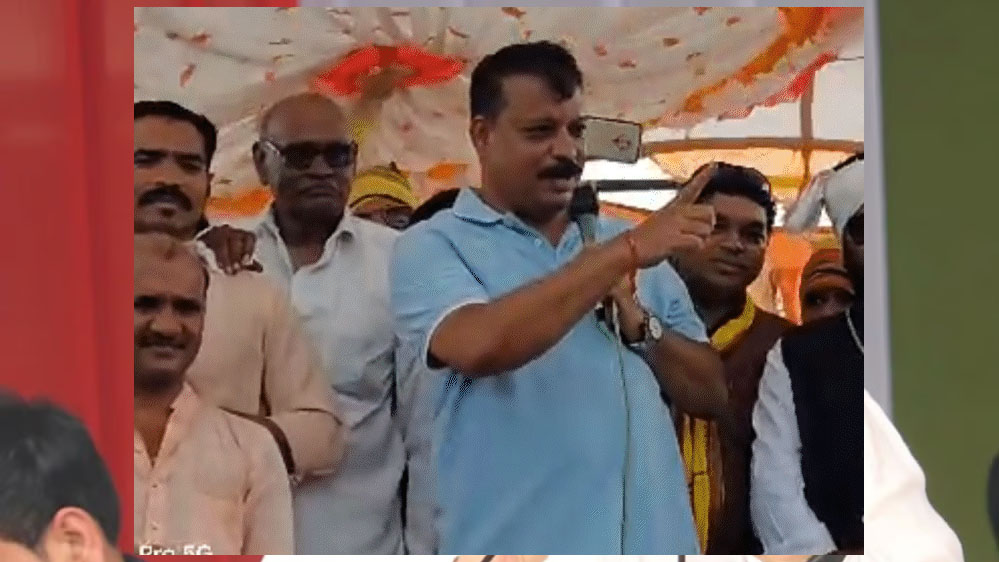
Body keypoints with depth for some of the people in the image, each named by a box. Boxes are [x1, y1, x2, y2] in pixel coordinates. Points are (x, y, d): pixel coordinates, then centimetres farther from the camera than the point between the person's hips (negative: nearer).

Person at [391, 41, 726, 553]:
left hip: (654, 541, 5)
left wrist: (639, 324, -5)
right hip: (516, 543, -4)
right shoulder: (433, 246, 0)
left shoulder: (626, 242, 14)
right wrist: (626, 252, -19)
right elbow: (480, 346, -21)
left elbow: (711, 395, 13)